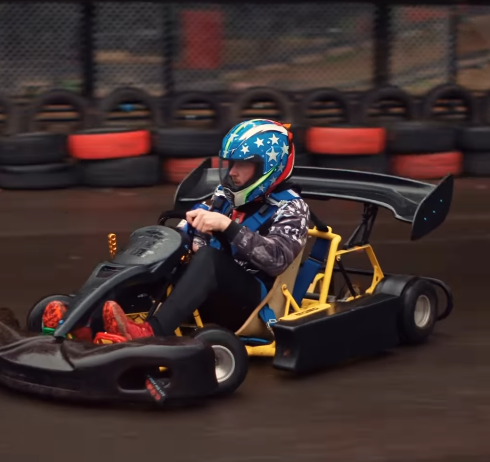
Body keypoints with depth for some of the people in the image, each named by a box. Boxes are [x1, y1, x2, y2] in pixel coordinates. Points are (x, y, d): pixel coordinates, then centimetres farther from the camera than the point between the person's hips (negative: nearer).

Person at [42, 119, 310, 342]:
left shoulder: (290, 209, -4)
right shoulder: (226, 196, 14)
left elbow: (277, 258, -21)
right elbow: (200, 241, 18)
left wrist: (227, 226, -29)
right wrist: (191, 238, -6)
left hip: (252, 304, -7)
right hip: (211, 300, 7)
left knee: (207, 259, -33)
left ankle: (148, 334, -54)